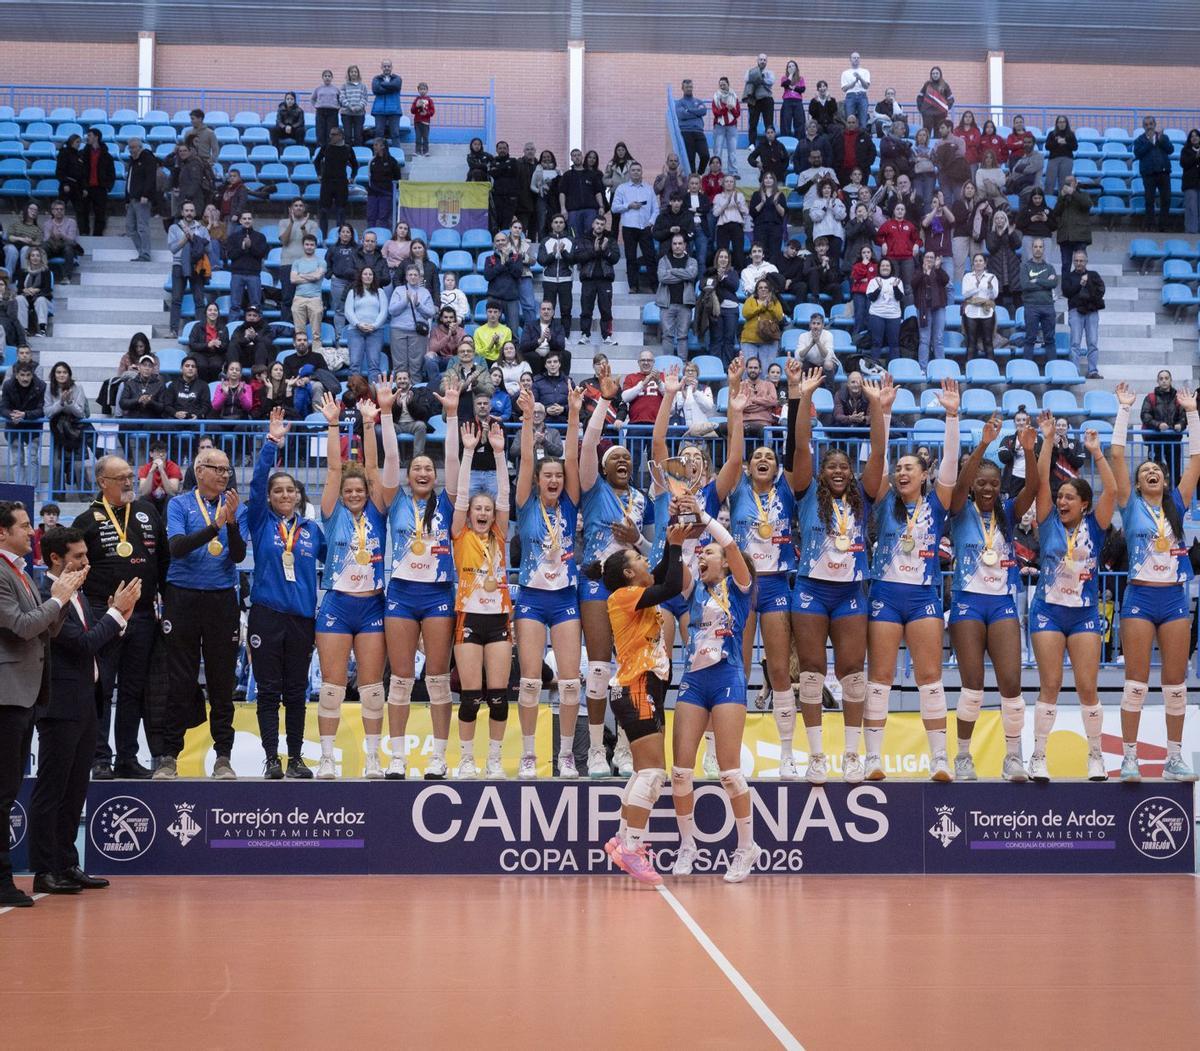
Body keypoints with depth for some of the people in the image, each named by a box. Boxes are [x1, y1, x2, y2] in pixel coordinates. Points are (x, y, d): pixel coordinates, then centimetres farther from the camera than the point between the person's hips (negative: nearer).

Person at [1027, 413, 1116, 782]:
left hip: (1085, 613, 0)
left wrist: (1096, 452, -13)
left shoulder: (1094, 527, 2)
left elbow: (1111, 490, -10)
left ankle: (1095, 755, 13)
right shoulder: (1049, 523, 3)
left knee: (1087, 687, -1)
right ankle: (1038, 756, 4)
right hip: (1048, 610, 0)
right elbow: (1041, 483, -6)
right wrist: (1048, 441, -11)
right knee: (1049, 685, -2)